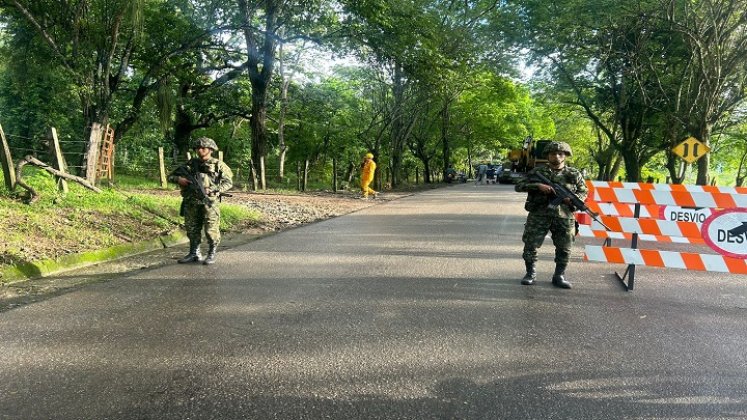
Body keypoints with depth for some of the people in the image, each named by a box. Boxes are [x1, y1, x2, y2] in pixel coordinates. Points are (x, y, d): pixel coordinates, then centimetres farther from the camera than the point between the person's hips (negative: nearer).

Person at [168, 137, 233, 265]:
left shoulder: (218, 165, 4)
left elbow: (228, 182, -2)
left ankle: (212, 254, 9)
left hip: (209, 202, -4)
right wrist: (178, 179, -5)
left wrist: (213, 190, -15)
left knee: (211, 230, -5)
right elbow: (171, 176, 18)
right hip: (191, 203, 4)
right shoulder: (190, 163, 15)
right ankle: (194, 253, 22)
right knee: (192, 229, 10)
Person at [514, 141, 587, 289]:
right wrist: (538, 185, -14)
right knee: (530, 245, 0)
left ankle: (559, 276, 19)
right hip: (538, 216, -1)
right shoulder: (537, 172, 5)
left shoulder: (574, 174, 9)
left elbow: (584, 192, 16)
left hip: (564, 217, 1)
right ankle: (530, 273, 17)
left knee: (564, 249, 4)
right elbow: (518, 186, 1)